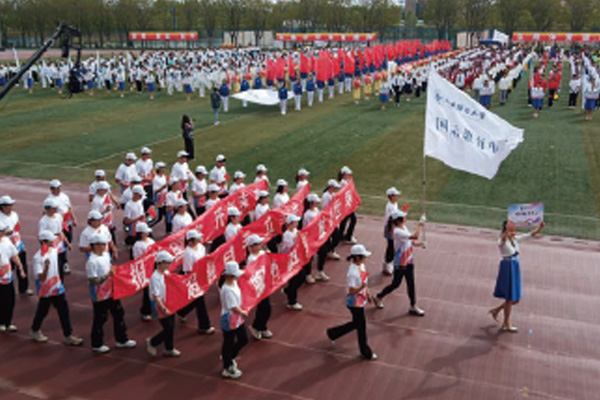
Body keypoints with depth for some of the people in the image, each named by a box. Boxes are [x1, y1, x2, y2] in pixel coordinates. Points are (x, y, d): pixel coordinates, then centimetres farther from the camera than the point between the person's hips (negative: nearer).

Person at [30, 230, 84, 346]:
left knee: (64, 311, 6)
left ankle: (68, 336, 11)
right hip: (46, 290, -6)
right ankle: (35, 331, 39)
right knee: (42, 311, 13)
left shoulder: (53, 251, -1)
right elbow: (41, 278, -26)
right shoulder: (38, 257, -22)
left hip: (57, 287, 6)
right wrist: (46, 267, -41)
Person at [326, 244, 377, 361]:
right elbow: (351, 291, -27)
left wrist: (368, 295, 18)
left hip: (361, 301, 9)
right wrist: (362, 287, -43)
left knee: (356, 323, 22)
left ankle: (333, 333, 40)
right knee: (361, 326, 7)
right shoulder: (353, 272, -29)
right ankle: (366, 352, 26)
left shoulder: (361, 266, 0)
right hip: (355, 303, -9)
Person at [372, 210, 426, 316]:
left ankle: (413, 307, 22)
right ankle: (378, 297, 28)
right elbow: (415, 236, -36)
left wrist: (417, 243, -5)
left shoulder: (404, 227, 2)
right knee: (395, 284, 7)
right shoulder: (397, 232, -27)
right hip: (400, 263, -8)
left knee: (411, 283, 12)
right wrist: (420, 224, -27)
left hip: (409, 261, 8)